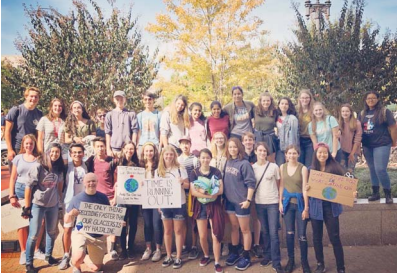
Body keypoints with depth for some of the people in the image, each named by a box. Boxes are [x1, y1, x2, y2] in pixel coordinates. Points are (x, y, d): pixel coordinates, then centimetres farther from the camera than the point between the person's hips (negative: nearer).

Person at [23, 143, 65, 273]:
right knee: (33, 235, -1)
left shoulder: (59, 168, 1)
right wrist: (27, 207, -13)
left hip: (53, 205, 5)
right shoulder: (38, 166, -14)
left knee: (52, 232, 16)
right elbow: (28, 186, -13)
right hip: (37, 204, -5)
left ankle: (48, 255, 35)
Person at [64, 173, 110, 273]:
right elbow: (67, 220, -1)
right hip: (81, 233, -2)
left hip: (99, 235, 3)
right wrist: (71, 214, -23)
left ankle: (84, 258, 45)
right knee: (79, 258, -30)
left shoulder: (103, 197, -3)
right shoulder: (76, 199, -7)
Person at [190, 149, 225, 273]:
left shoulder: (216, 172, -2)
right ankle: (206, 256, 35)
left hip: (214, 205, -1)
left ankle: (217, 262, 12)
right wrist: (209, 194, -24)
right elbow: (193, 192, -11)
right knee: (202, 236, 9)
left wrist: (204, 191, -22)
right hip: (200, 206, 1)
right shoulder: (194, 173, -2)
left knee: (216, 235, -1)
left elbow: (220, 190, -9)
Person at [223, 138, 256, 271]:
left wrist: (248, 200, -19)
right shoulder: (227, 162, 4)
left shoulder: (244, 163, -15)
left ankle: (246, 257, 18)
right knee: (234, 227, 18)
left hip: (241, 201, -6)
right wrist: (223, 195, 9)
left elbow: (251, 183, -16)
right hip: (229, 200, 6)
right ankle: (234, 252, 31)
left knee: (245, 230, 6)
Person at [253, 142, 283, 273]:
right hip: (259, 203, 2)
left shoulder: (274, 166, -3)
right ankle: (267, 256, 28)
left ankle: (276, 262, 5)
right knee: (265, 232, 13)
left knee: (273, 233, -3)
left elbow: (279, 185, 4)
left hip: (273, 203, -2)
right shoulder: (252, 167, 1)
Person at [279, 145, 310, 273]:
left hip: (300, 203, -3)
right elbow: (281, 186, 6)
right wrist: (280, 202, 1)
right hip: (287, 202, 3)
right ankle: (291, 259, 25)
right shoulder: (282, 167, 2)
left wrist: (306, 208, -11)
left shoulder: (303, 168, -9)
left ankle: (304, 261, 19)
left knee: (301, 234, 1)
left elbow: (305, 189, -10)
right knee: (289, 233, 10)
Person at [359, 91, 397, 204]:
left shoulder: (384, 111, -6)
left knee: (380, 170, -12)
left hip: (381, 145, -5)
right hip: (367, 146, 5)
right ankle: (375, 193, 24)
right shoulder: (362, 113, 8)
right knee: (372, 170, 13)